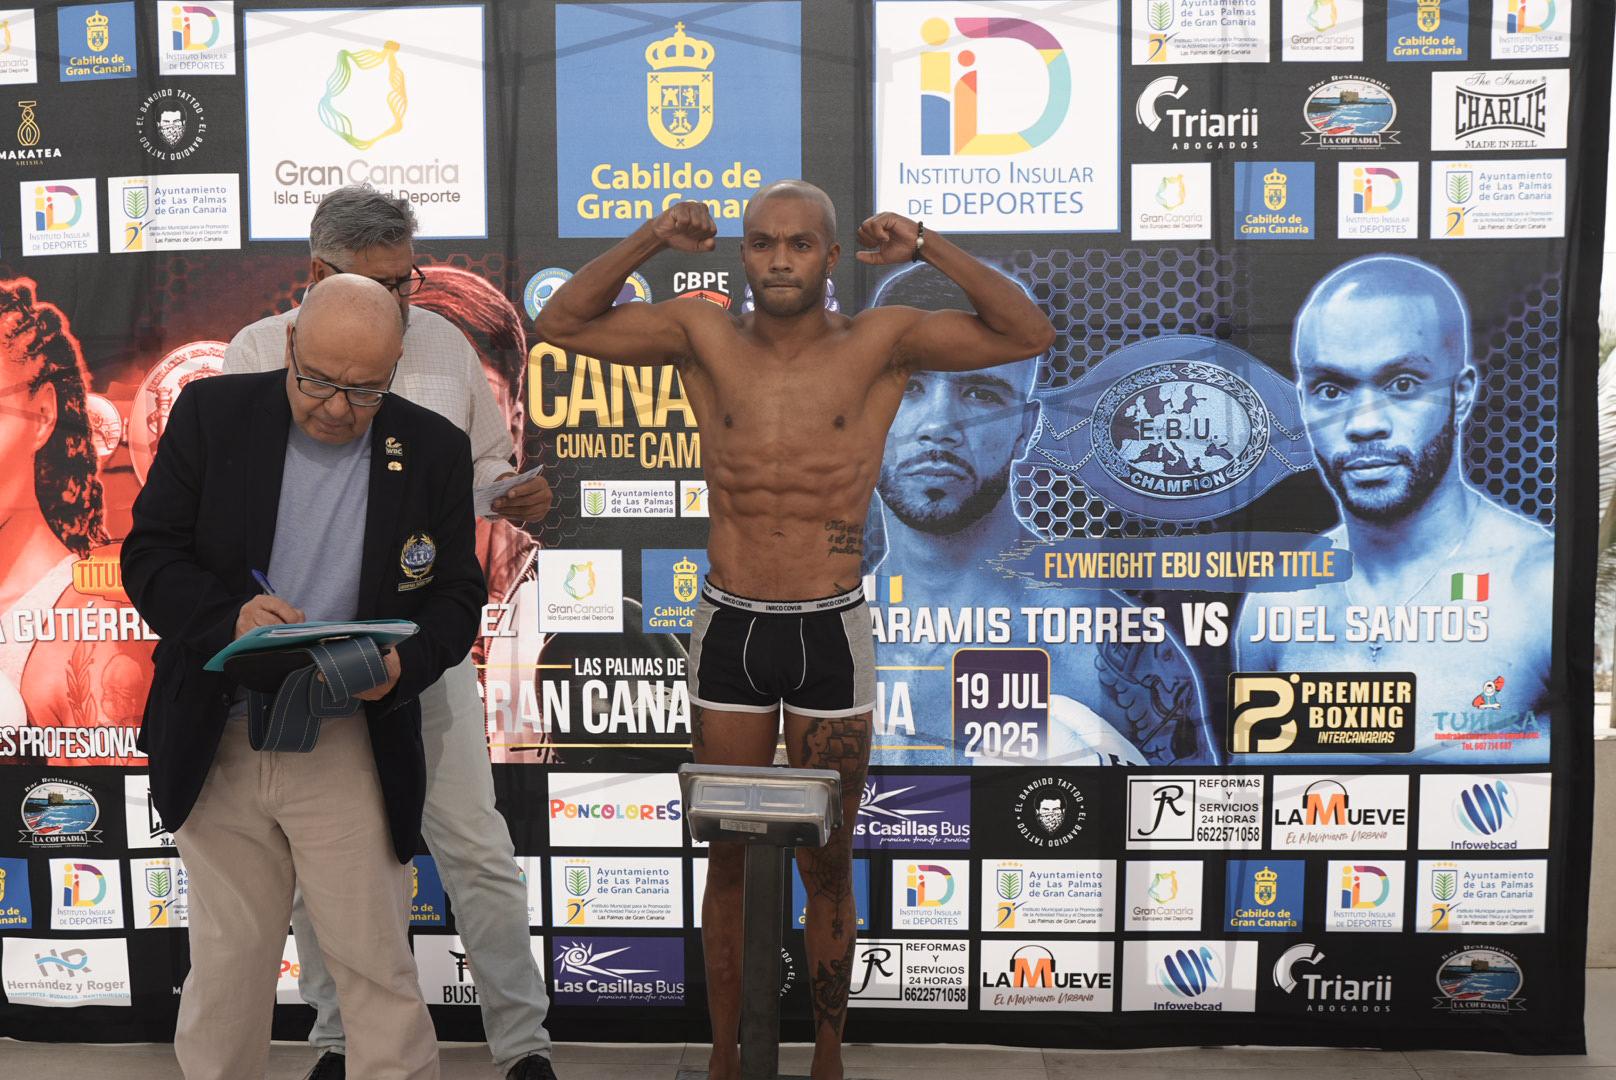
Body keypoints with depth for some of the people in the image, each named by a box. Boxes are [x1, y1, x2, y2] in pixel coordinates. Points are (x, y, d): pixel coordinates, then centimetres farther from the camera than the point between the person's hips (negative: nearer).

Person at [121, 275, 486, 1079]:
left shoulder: (433, 450, -3)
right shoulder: (211, 413, -3)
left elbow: (457, 594, 1)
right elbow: (148, 554, -1)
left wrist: (404, 660, -20)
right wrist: (227, 616, -21)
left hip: (350, 751, -1)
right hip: (215, 745, 1)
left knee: (377, 968, 5)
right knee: (225, 968, 16)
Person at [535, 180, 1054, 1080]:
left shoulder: (881, 344, -3)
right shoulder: (705, 336, 1)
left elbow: (1030, 333, -6)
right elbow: (563, 323, 3)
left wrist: (928, 249, -14)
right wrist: (651, 240, -8)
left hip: (831, 636, -1)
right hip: (729, 632, 2)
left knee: (828, 866, 12)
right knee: (731, 861, 13)